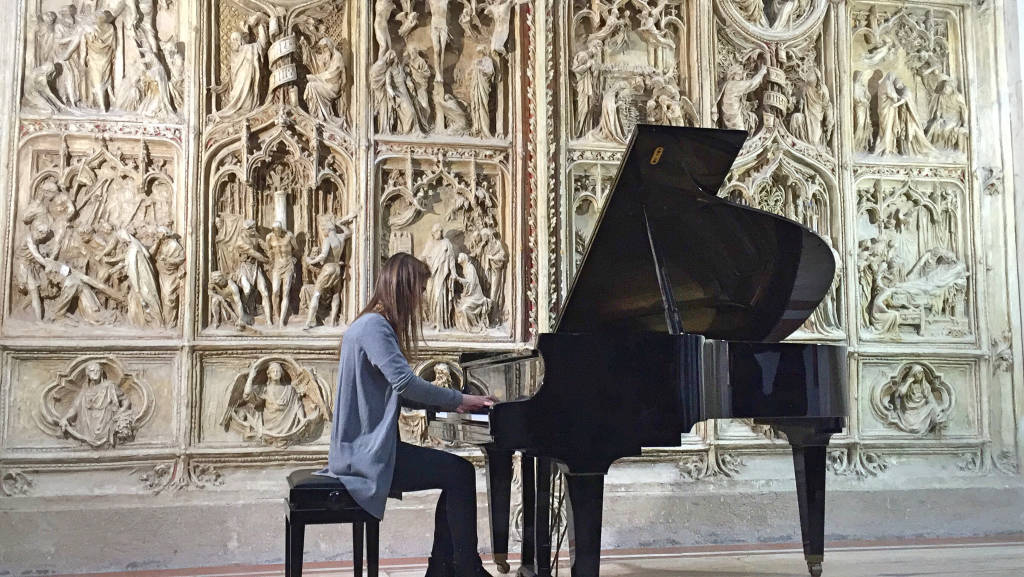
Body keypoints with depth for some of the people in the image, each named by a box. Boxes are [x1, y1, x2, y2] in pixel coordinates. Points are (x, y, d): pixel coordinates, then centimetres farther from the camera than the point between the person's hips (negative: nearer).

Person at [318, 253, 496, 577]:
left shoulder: (377, 325, 18)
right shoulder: (373, 326, -15)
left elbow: (399, 396, 21)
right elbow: (405, 382, -27)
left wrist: (452, 403, 12)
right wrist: (459, 399, -16)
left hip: (370, 448, 10)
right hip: (366, 454, -10)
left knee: (456, 476, 7)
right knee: (460, 473, -11)